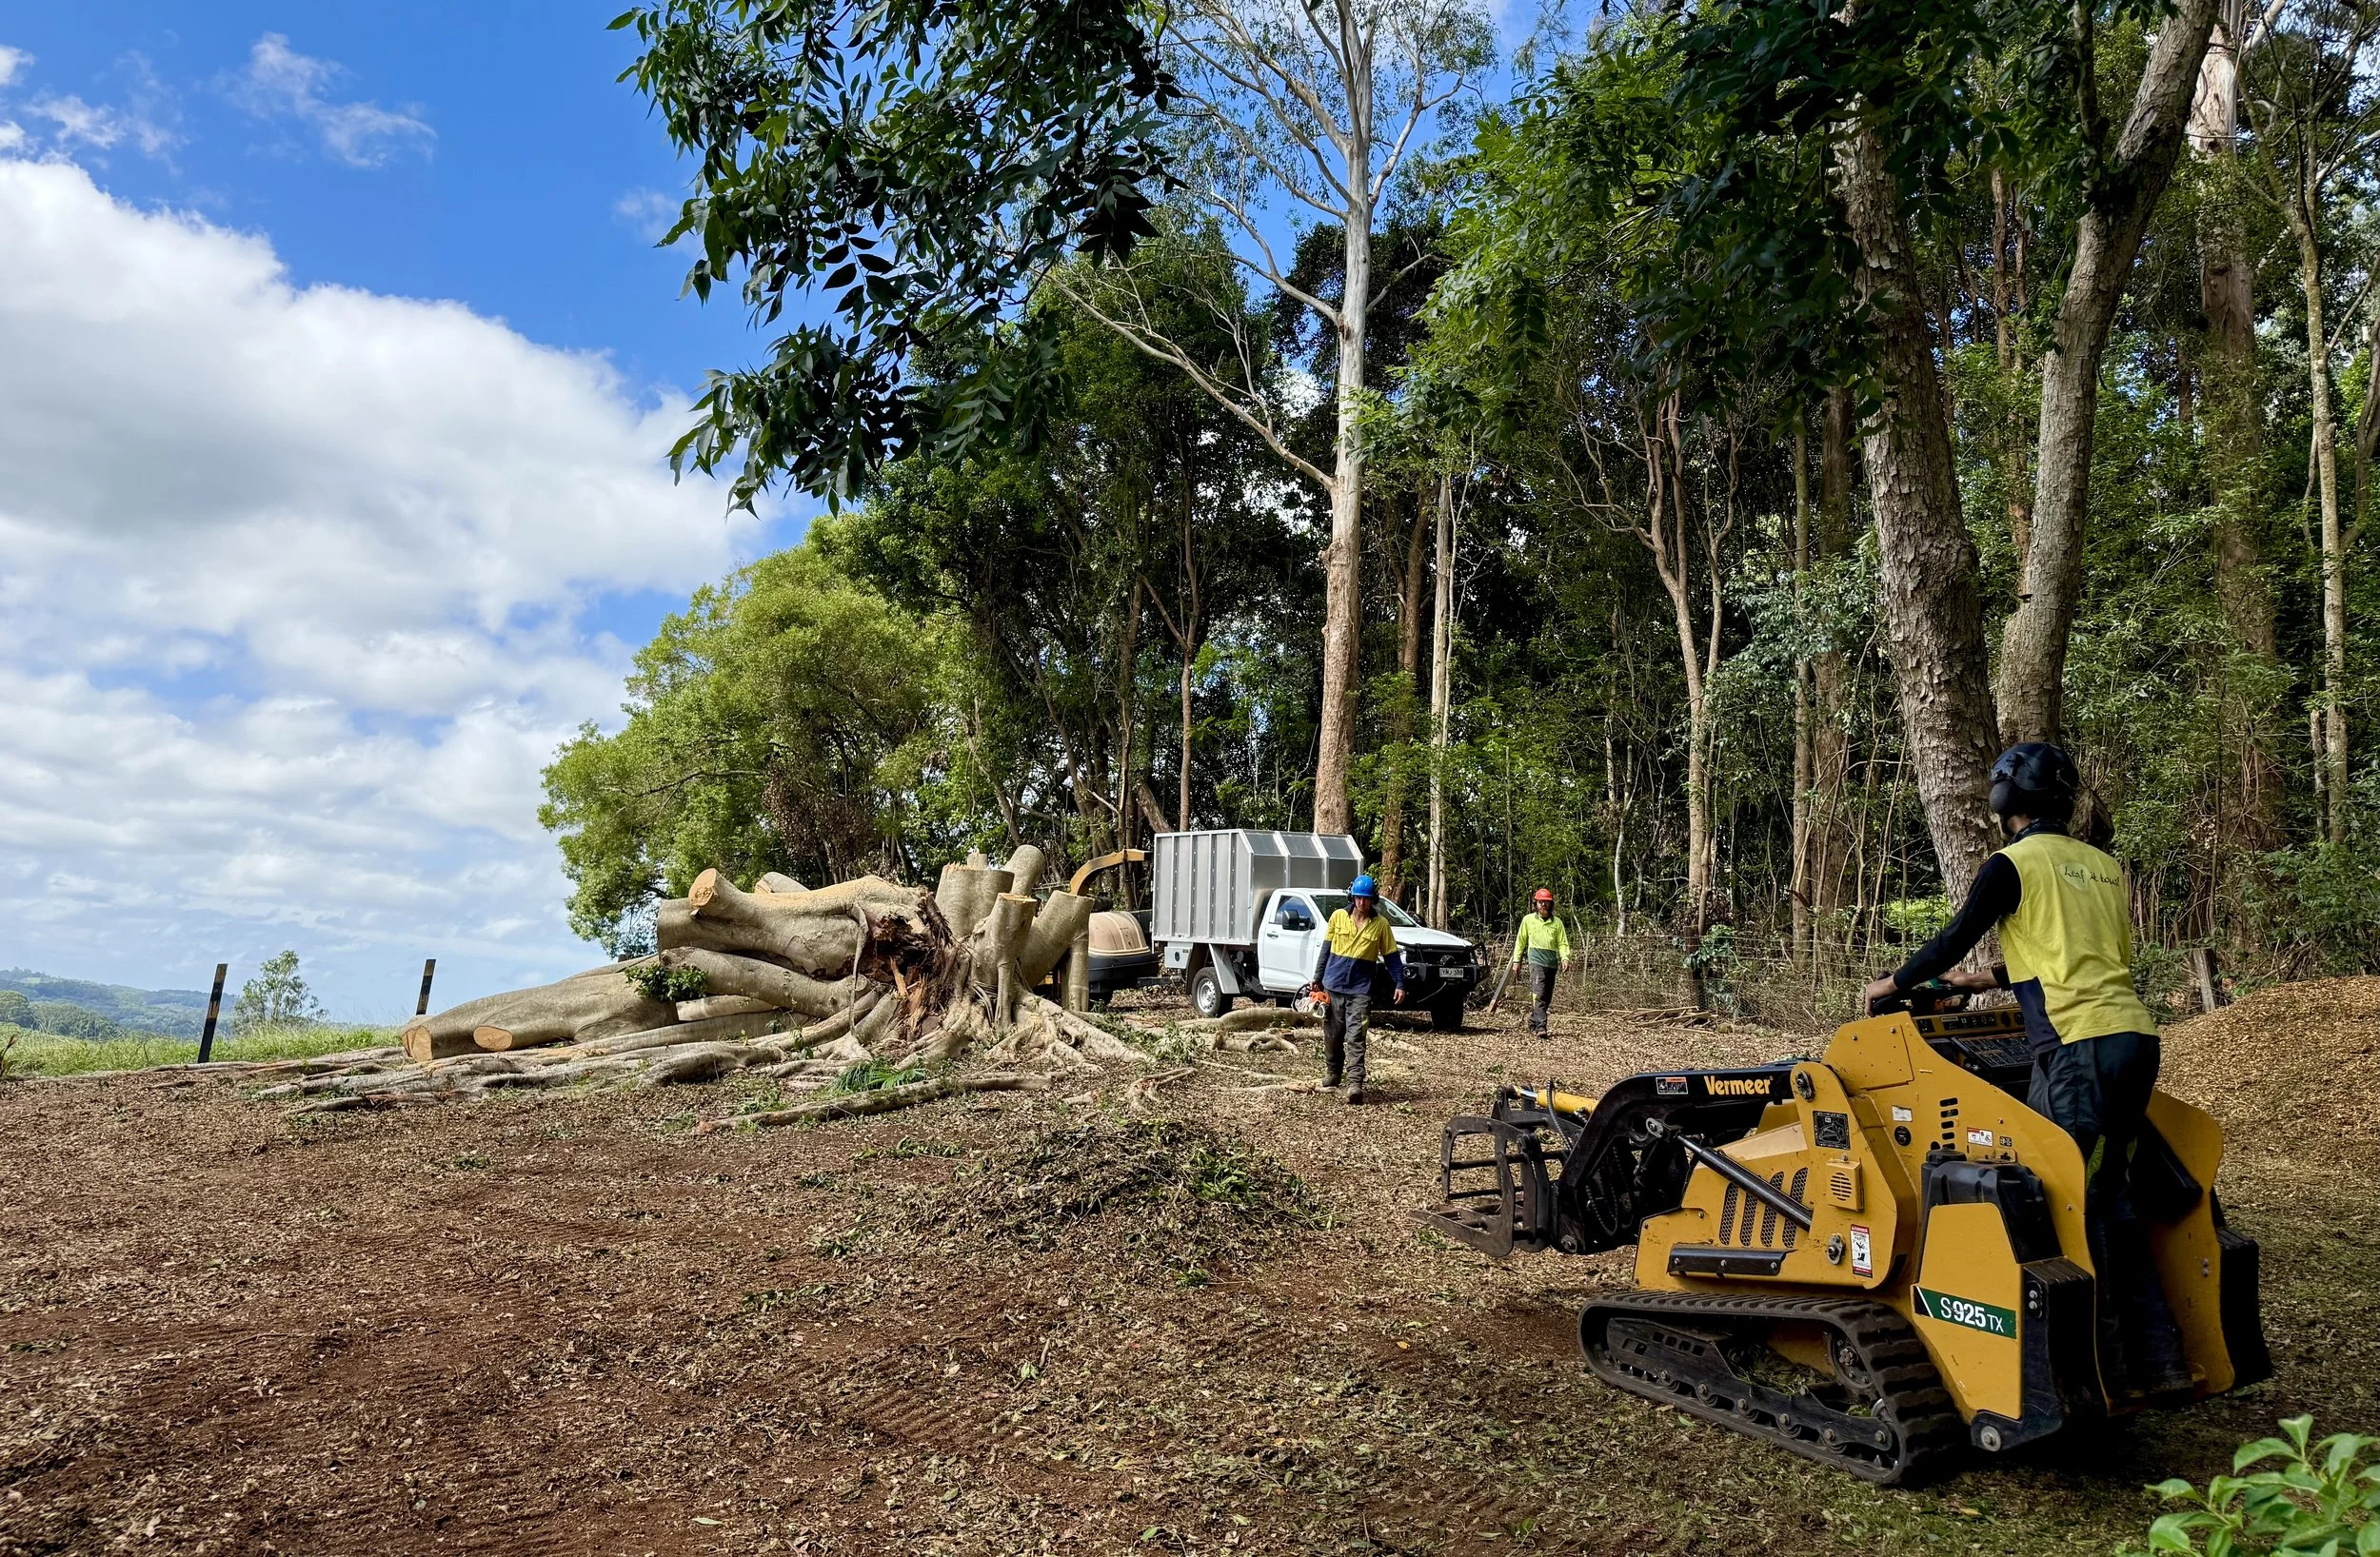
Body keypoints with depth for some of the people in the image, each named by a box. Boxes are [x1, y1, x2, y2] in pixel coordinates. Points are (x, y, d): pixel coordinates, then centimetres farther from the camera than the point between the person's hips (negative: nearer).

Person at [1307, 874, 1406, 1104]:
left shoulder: (1381, 925, 0)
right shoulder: (1338, 916, 2)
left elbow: (1392, 956, 5)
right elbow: (1326, 949, 10)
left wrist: (1399, 984, -2)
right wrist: (1317, 978, 11)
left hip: (1360, 990, -2)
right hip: (1333, 986, 2)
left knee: (1356, 1038, -10)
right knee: (1332, 1036, 11)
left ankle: (1354, 1084, -16)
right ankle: (1332, 1076, 28)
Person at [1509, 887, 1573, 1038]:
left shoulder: (1557, 922, 11)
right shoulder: (1528, 919, 7)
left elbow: (1562, 942, 8)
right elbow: (1520, 941, 13)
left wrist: (1565, 957, -10)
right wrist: (1516, 960, 10)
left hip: (1552, 963, 4)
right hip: (1536, 961, -4)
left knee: (1547, 997, 9)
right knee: (1539, 994, -18)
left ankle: (1533, 1024, 24)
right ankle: (1540, 1027, -25)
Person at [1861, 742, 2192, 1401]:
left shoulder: (2013, 864, -3)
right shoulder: (2105, 867, 19)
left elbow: (1955, 938, 0)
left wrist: (1895, 982, 15)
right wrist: (1991, 979, 38)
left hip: (2078, 1044, -8)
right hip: (2135, 1035, 8)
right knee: (2109, 1197, 13)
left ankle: (2103, 1366, 1)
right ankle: (2158, 1360, 15)